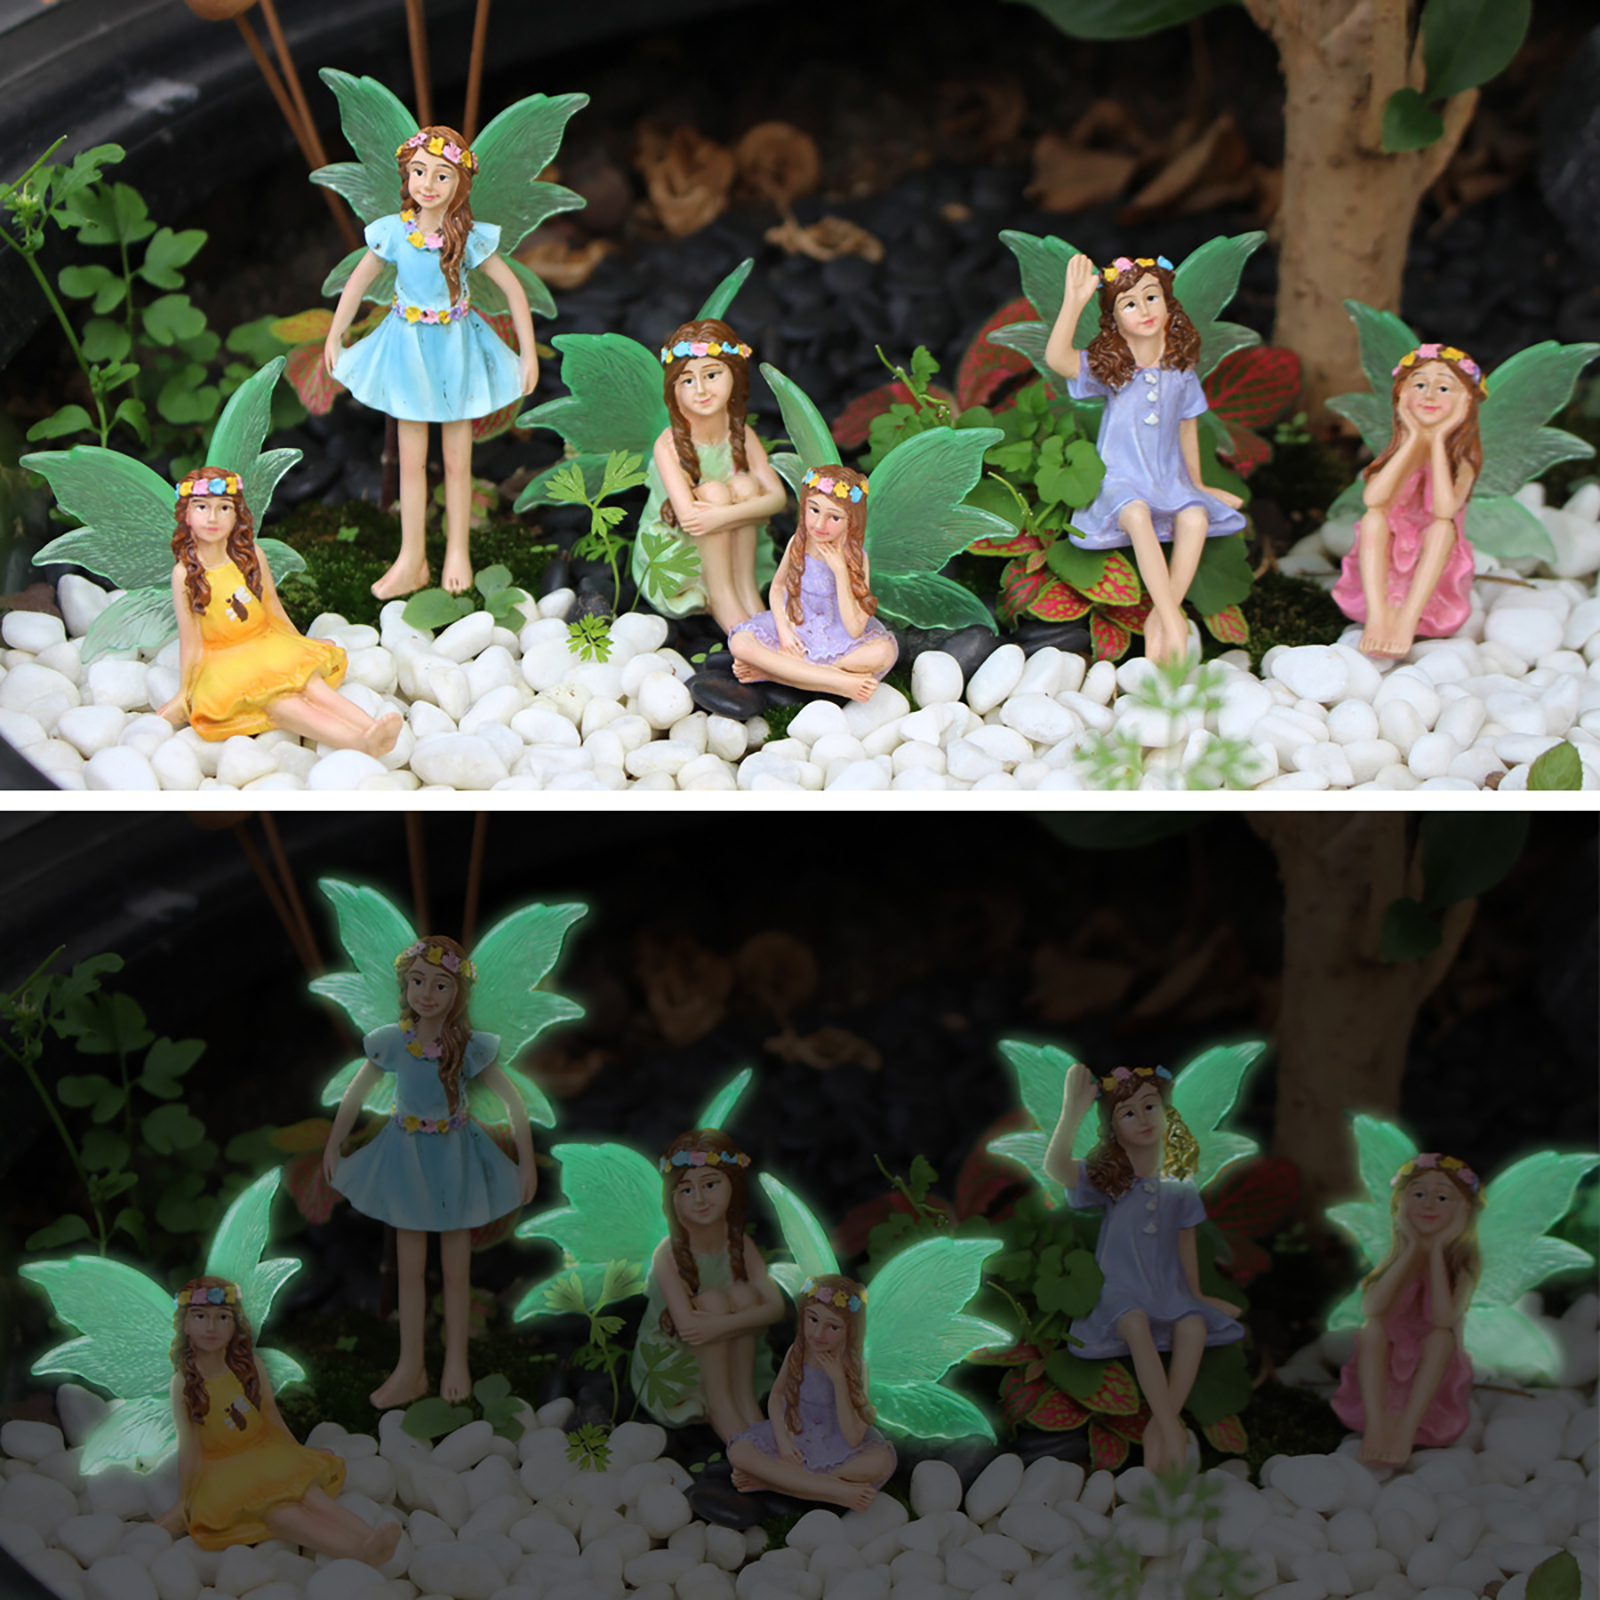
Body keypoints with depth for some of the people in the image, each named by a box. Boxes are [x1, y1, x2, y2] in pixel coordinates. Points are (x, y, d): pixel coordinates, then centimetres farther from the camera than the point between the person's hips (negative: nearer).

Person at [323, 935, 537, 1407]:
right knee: (409, 1270, 10)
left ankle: (456, 1362, 25)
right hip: (407, 1156, 2)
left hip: (454, 1158, -2)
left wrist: (527, 1164, -9)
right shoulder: (391, 1042, -11)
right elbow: (355, 1095, 3)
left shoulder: (468, 1047, -16)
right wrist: (332, 1148, 10)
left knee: (455, 1270, 9)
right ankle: (410, 1369, 20)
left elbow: (514, 1104, -10)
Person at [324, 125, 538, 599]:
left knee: (457, 462, 7)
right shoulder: (393, 232, -9)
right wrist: (334, 336, 11)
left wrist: (529, 353, -7)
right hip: (409, 347, 2)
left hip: (455, 349, -2)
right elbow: (358, 281, 6)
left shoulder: (469, 238, -14)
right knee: (410, 460, 8)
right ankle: (411, 560, 17)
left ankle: (458, 553, 23)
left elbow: (513, 290, -6)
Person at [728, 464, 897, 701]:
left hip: (839, 641, -2)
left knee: (883, 652, -34)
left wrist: (840, 571, -27)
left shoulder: (856, 557, -16)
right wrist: (783, 630, -9)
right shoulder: (798, 544, -8)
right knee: (740, 642, -26)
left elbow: (855, 629, -22)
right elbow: (777, 587, 9)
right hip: (795, 630, 2)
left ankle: (769, 669, -30)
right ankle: (838, 682, -28)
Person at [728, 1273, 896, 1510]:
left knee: (882, 1462, -33)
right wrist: (782, 1439, -11)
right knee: (739, 1451, -25)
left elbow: (853, 1439, -22)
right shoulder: (797, 1353, -10)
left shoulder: (855, 1368, -17)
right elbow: (776, 1396, 7)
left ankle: (771, 1479, -29)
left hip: (838, 1450, -2)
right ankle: (836, 1490, -27)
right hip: (794, 1439, 2)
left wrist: (838, 1381, -28)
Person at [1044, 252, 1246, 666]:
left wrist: (1196, 484, 28)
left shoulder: (1180, 371, 5)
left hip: (1169, 479, 3)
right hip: (1121, 478, -3)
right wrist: (1074, 302, -33)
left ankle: (1160, 620, -27)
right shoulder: (1108, 368, -4)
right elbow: (1056, 358, -23)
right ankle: (1174, 622, -40)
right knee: (1137, 515, -38)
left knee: (1195, 519, -31)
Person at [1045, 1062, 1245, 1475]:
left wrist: (1195, 1293, 18)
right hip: (1120, 1287, -3)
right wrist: (1073, 1111, -33)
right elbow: (1055, 1166, -22)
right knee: (1136, 1324, -37)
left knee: (1194, 1327, -30)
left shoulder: (1178, 1184, 6)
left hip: (1168, 1289, 3)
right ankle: (1173, 1429, -39)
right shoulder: (1106, 1179, -3)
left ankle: (1159, 1429, -27)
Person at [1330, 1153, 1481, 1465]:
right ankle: (1377, 1424, -36)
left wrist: (1436, 1251, -24)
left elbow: (1443, 1318, -29)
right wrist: (1412, 1250, -21)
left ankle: (1406, 1429, -37)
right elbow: (1371, 1307, -24)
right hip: (1384, 1369, 2)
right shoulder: (1398, 1256, -3)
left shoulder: (1462, 1263, -10)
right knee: (1372, 1327, -26)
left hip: (1433, 1373, -2)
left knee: (1443, 1334, -30)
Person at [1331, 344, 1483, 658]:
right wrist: (1414, 439, -18)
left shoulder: (1462, 461, -6)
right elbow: (1373, 498, -24)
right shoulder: (1397, 452, -1)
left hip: (1435, 578, -1)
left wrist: (1438, 440, -21)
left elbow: (1444, 509, -28)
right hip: (1383, 572, 1)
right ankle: (1378, 615, -37)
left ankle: (1406, 621, -40)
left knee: (1444, 524, -28)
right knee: (1374, 516, -23)